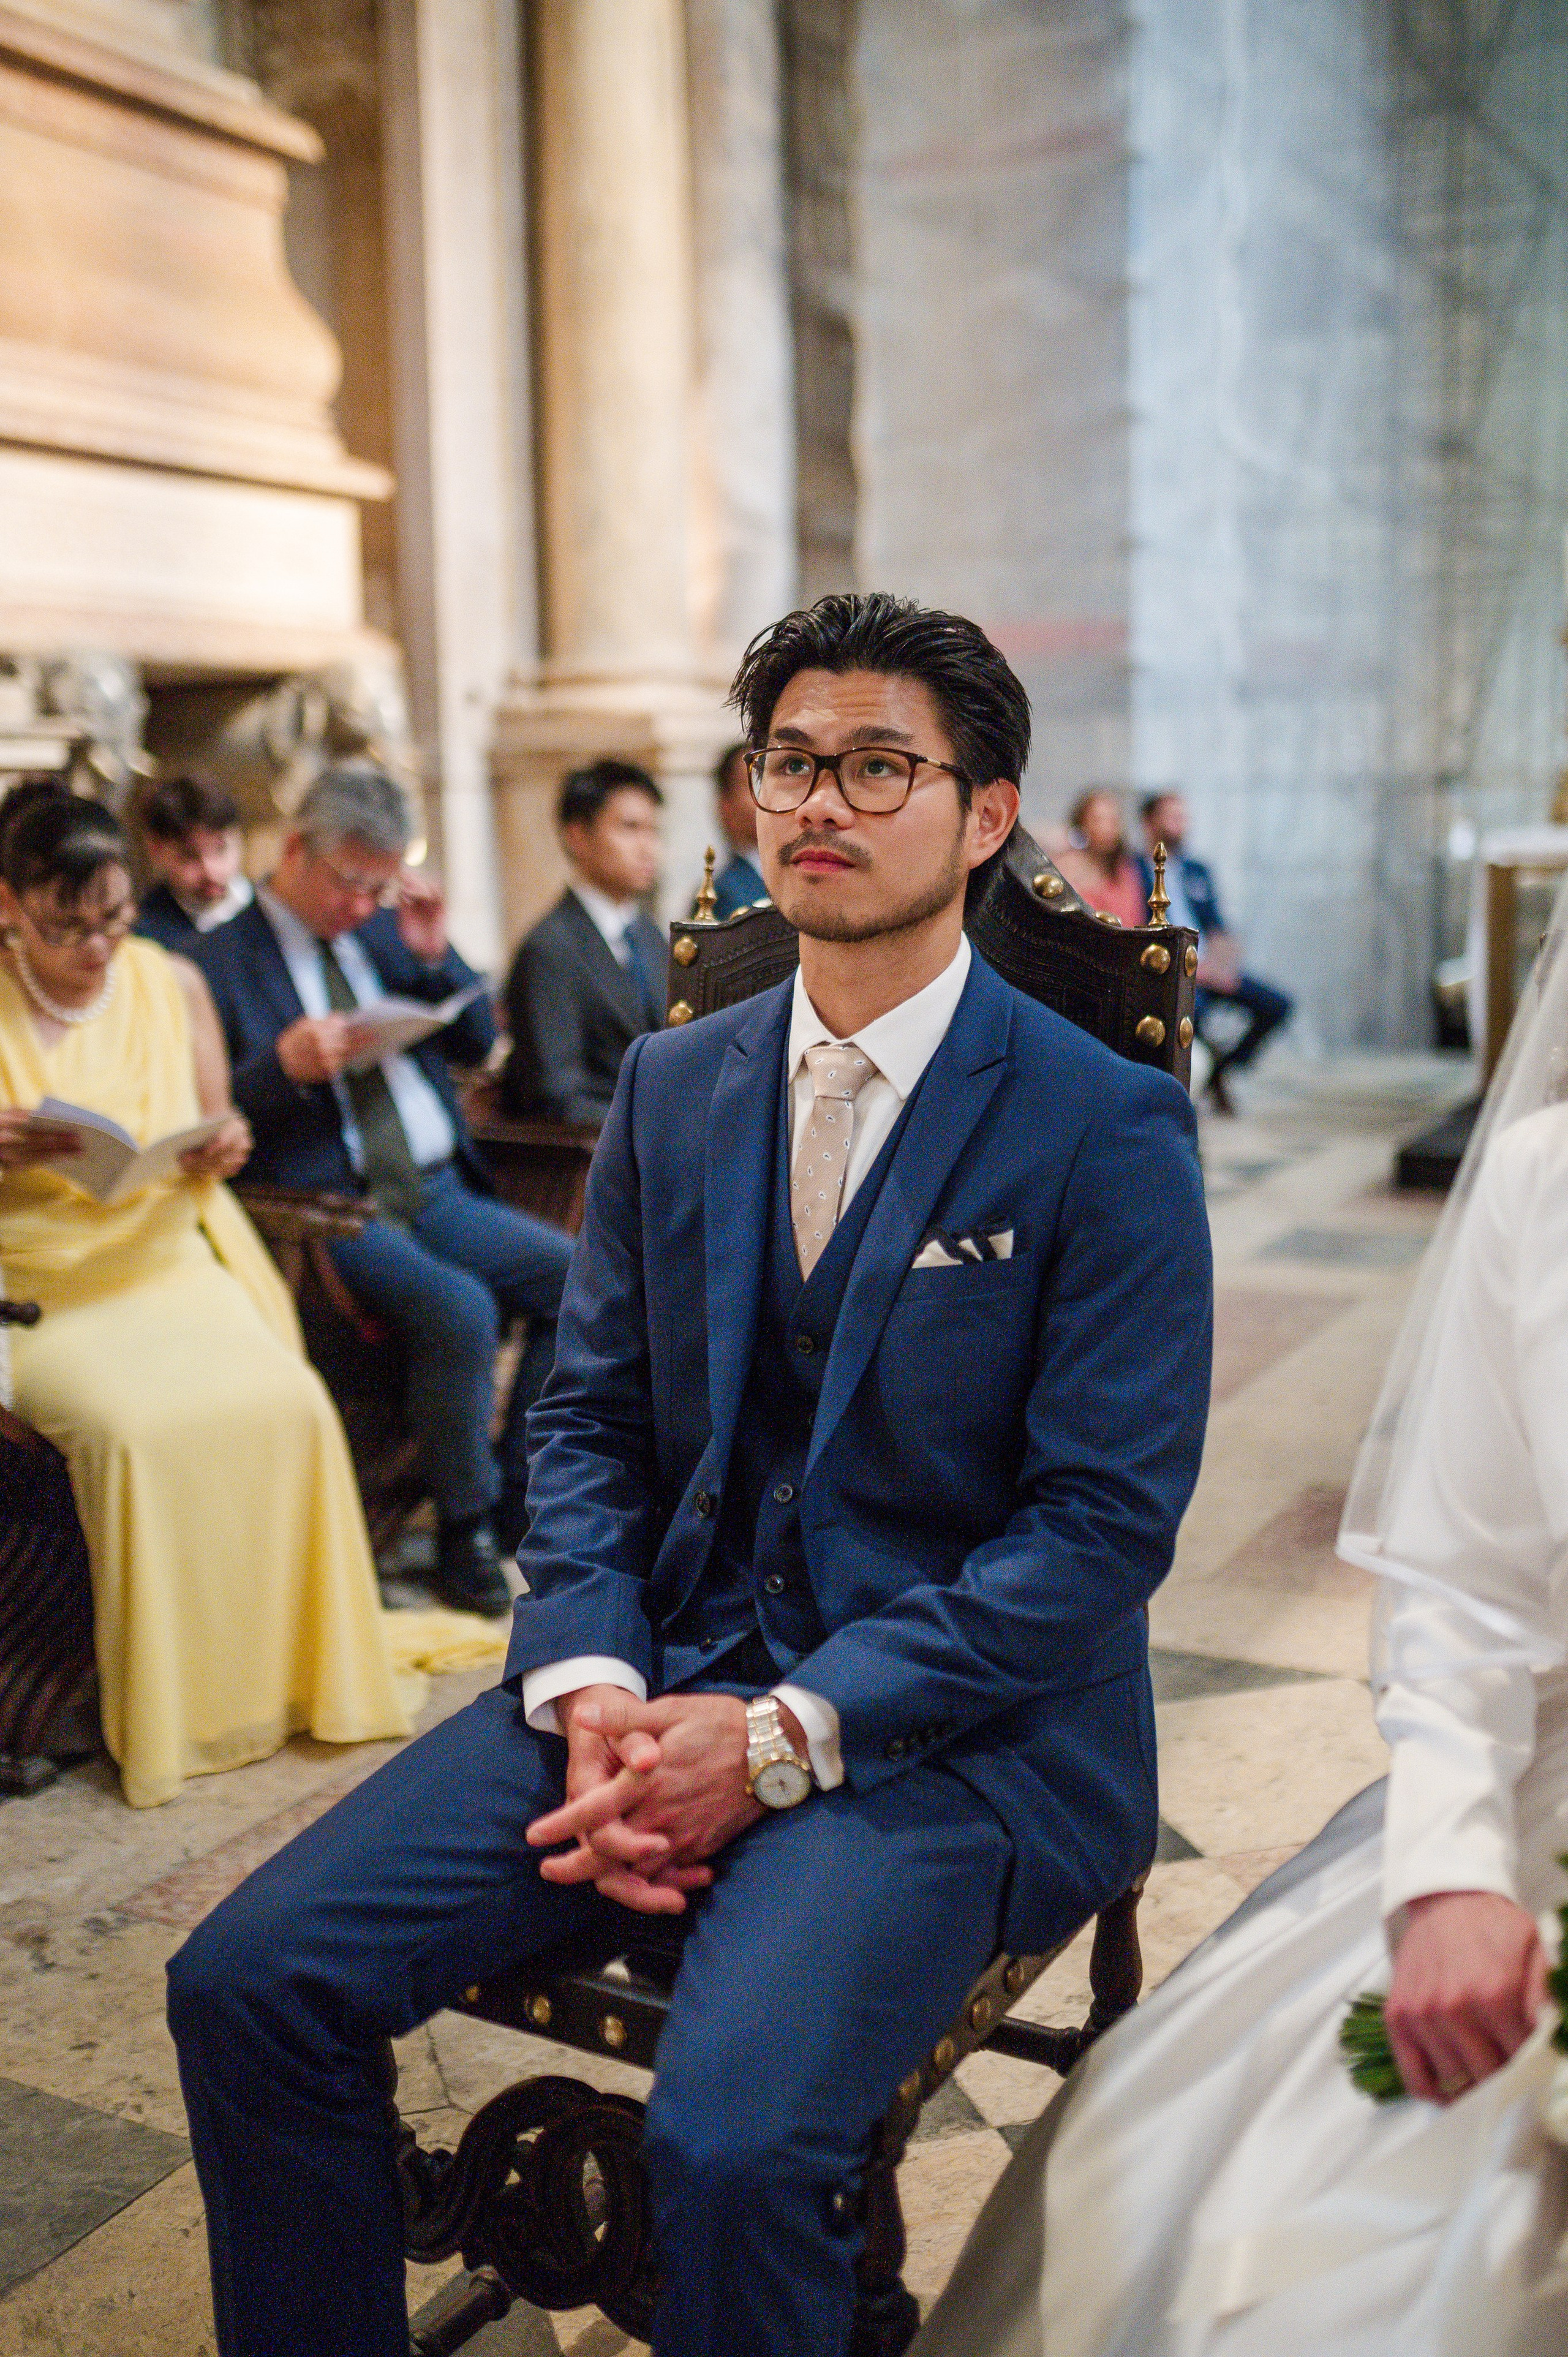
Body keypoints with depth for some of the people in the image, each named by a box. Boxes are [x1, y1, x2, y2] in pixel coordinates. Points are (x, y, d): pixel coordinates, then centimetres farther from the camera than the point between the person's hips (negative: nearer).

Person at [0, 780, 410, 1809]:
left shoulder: (171, 982, 8)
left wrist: (221, 1150, -6)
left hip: (170, 1262, 4)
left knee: (289, 1404, -24)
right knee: (134, 1426, -31)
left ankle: (289, 1674, -7)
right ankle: (164, 1710, -12)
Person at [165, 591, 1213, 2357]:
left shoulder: (1107, 1127, -7)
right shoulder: (671, 1086, 10)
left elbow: (1106, 1524, -11)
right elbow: (585, 1417, 11)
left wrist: (786, 1736, -17)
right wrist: (590, 1690, -8)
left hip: (947, 1731, -4)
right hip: (664, 1675, 5)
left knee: (731, 2138, -29)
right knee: (246, 1982, -9)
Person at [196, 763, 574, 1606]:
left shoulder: (383, 931, 16)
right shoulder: (220, 961, -2)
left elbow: (477, 1042, 19)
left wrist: (436, 956, 4)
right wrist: (284, 1068, -23)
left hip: (438, 1192, 7)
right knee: (459, 1309, -31)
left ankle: (516, 1499, 3)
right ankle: (465, 1529, -9)